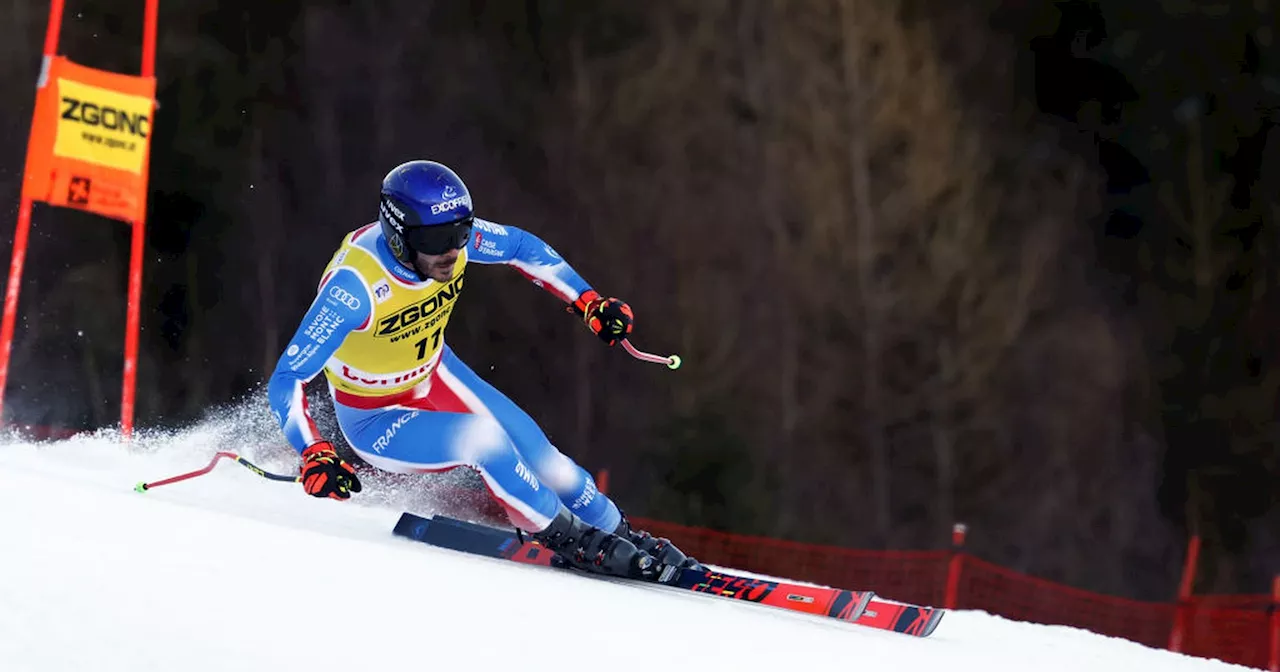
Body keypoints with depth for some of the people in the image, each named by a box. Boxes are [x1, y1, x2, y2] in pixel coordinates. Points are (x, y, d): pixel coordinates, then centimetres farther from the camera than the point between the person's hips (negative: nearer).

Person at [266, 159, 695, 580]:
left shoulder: (453, 234, -21)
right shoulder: (354, 284, -37)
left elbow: (522, 247, 1)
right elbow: (286, 381, -36)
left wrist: (590, 303, -5)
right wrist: (315, 455, -50)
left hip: (435, 377, 6)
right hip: (377, 419, -6)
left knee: (537, 453, 1)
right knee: (481, 437, -27)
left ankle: (619, 534, 24)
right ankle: (572, 542, -8)